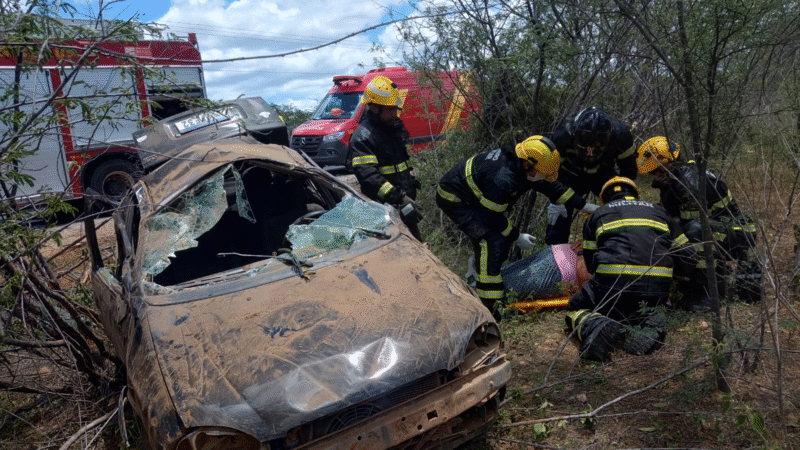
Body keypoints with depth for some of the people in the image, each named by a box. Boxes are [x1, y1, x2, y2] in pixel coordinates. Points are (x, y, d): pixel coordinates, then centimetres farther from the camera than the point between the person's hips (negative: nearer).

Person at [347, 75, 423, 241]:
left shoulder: (397, 125, 9)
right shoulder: (363, 137, -18)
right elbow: (369, 177, -27)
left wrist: (412, 181, 21)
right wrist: (399, 199, -33)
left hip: (406, 199, 8)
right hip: (384, 207, -8)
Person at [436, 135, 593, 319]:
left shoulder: (520, 164, -5)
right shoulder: (503, 177, -34)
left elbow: (551, 187, 7)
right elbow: (491, 216, -24)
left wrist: (584, 205, 9)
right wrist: (517, 237, -12)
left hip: (474, 196, 10)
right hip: (453, 198, -10)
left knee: (505, 235, 12)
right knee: (491, 241, -21)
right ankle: (487, 304, -18)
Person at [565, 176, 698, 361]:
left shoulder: (597, 215, 18)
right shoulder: (659, 211, 24)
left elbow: (591, 264, 17)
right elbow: (689, 258, 23)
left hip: (611, 286, -3)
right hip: (656, 292, 3)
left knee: (576, 310, 22)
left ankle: (594, 327, -14)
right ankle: (647, 324, -3)